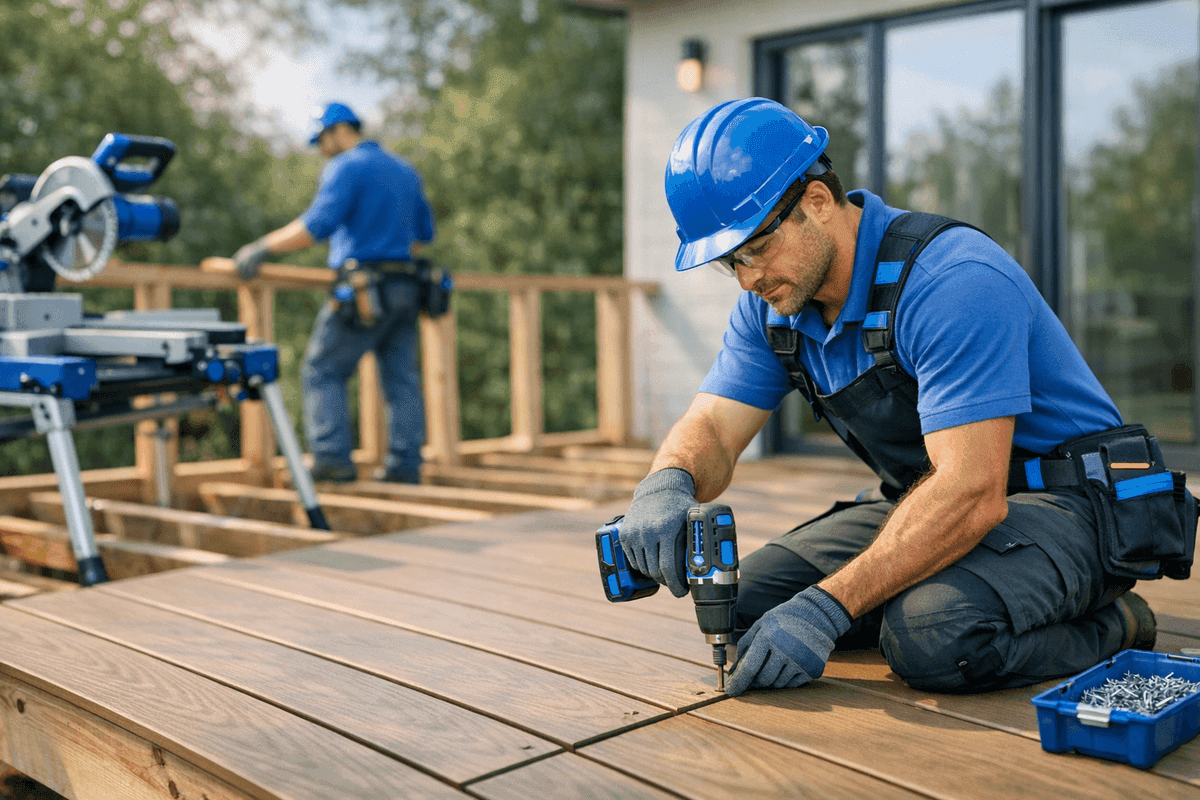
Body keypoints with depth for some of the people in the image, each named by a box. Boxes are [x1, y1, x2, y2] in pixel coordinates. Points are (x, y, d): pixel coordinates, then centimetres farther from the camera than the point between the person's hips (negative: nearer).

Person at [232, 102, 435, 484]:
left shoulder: (346, 168, -6)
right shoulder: (405, 170, 20)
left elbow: (317, 225, -17)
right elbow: (424, 231, 25)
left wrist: (262, 247, -13)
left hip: (363, 291, -8)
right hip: (405, 288, 8)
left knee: (322, 372, 1)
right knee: (402, 378, 6)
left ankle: (332, 458, -5)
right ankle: (405, 466, 6)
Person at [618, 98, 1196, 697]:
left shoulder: (953, 281, -27)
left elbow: (971, 494, -33)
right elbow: (711, 428, -3)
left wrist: (827, 607, -37)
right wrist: (668, 482, -29)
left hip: (1071, 504, -8)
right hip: (929, 503, 8)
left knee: (934, 637, -36)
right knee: (750, 592, -5)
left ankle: (1110, 625, -6)